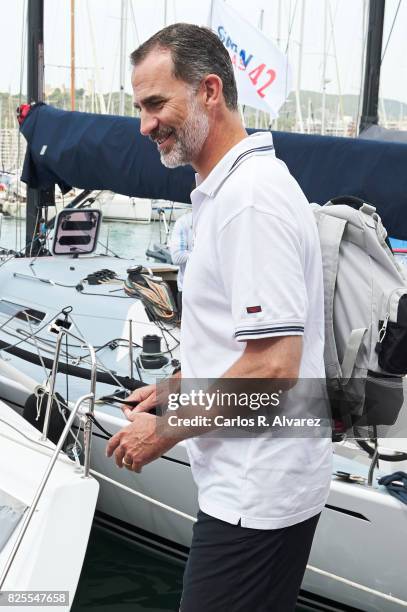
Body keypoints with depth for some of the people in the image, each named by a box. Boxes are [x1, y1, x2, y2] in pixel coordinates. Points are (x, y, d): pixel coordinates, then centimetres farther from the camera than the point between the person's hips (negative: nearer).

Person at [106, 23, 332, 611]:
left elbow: (272, 367, -25)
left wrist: (165, 431, -16)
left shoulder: (252, 199, -21)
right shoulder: (228, 188, 12)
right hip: (256, 482, 10)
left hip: (255, 495, -10)